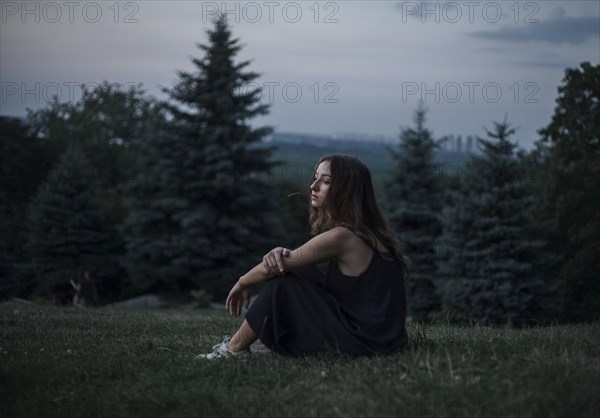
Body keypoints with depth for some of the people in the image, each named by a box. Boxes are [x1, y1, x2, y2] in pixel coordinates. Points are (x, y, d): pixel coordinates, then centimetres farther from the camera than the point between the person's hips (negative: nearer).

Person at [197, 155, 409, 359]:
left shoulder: (341, 236, -19)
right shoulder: (361, 229, 9)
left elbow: (272, 269, -12)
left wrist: (242, 283, 6)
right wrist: (281, 254, -8)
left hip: (365, 342, -9)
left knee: (283, 285, -7)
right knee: (299, 273, 14)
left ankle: (234, 348, 10)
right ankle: (264, 341, 22)